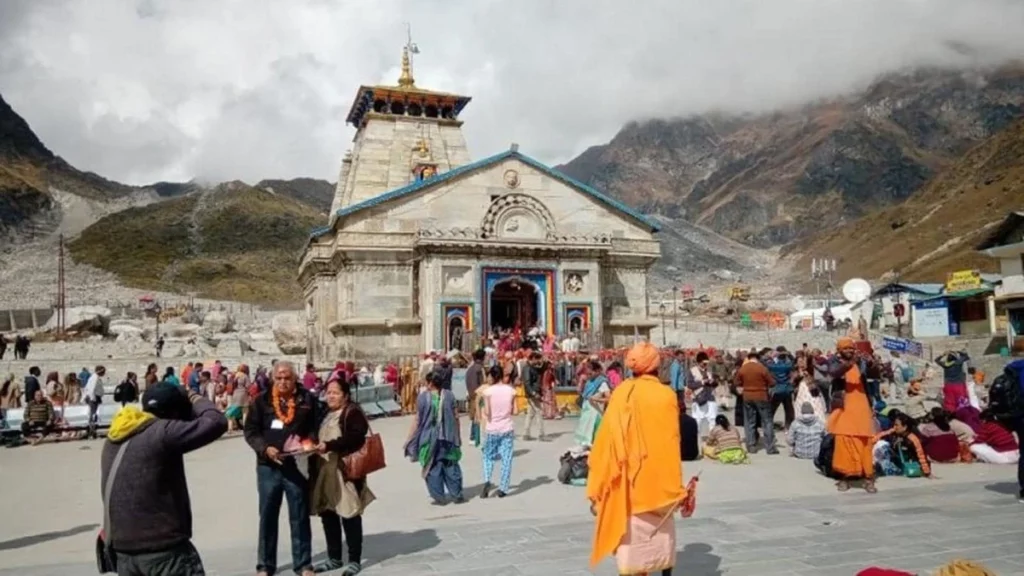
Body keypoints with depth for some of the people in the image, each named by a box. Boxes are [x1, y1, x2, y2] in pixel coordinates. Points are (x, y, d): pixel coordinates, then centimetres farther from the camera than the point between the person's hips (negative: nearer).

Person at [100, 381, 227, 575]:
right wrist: (195, 399, 3)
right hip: (164, 550, -8)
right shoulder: (162, 433, -17)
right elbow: (216, 422, -17)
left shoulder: (113, 439, 8)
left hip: (124, 549, 8)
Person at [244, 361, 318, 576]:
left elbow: (316, 427, 4)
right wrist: (265, 448, -14)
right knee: (267, 516, 10)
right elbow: (250, 431, 1)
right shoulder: (262, 401, 1)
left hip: (298, 465, -1)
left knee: (300, 517, 7)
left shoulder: (307, 399, 0)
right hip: (268, 466, 1)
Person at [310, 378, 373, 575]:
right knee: (327, 514, 12)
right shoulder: (324, 414, 19)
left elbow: (355, 436, -20)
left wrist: (330, 445, -25)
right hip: (324, 471, 8)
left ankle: (354, 560, 7)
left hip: (344, 471, -8)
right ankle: (334, 558, 25)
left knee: (349, 514, -3)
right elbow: (317, 436, 25)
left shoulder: (353, 413, -6)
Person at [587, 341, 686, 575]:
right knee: (661, 532, 15)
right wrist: (674, 487, -2)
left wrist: (598, 488, 5)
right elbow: (670, 443, -10)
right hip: (656, 478, -2)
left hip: (626, 478, 2)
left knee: (630, 532, 12)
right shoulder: (666, 395, -11)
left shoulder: (621, 393, -6)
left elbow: (607, 440, -3)